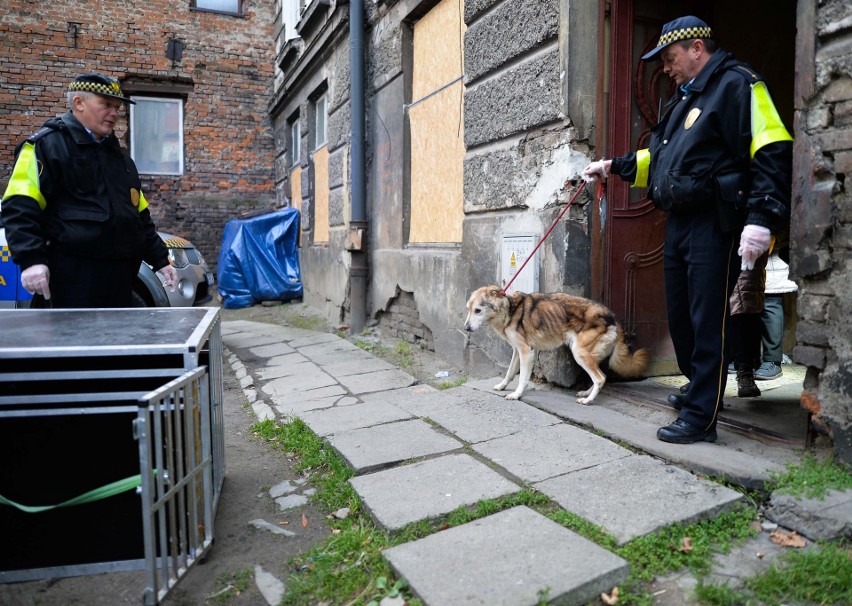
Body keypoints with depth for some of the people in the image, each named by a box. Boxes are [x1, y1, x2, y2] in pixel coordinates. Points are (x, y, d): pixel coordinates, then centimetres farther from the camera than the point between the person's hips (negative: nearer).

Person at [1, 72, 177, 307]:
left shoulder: (119, 154, 22)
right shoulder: (49, 144, -2)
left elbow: (140, 215, 25)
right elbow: (19, 207, -11)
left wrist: (160, 259, 19)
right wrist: (31, 259, -22)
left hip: (120, 273, 8)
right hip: (73, 274, -7)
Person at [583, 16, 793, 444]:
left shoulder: (736, 84, -6)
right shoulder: (685, 97, 22)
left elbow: (774, 152, -16)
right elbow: (661, 158, 31)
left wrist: (761, 218, -25)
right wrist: (614, 166, 22)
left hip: (714, 227, -9)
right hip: (678, 224, 9)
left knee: (707, 322, -6)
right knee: (679, 316, 15)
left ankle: (700, 418, 2)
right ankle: (698, 388, 35)